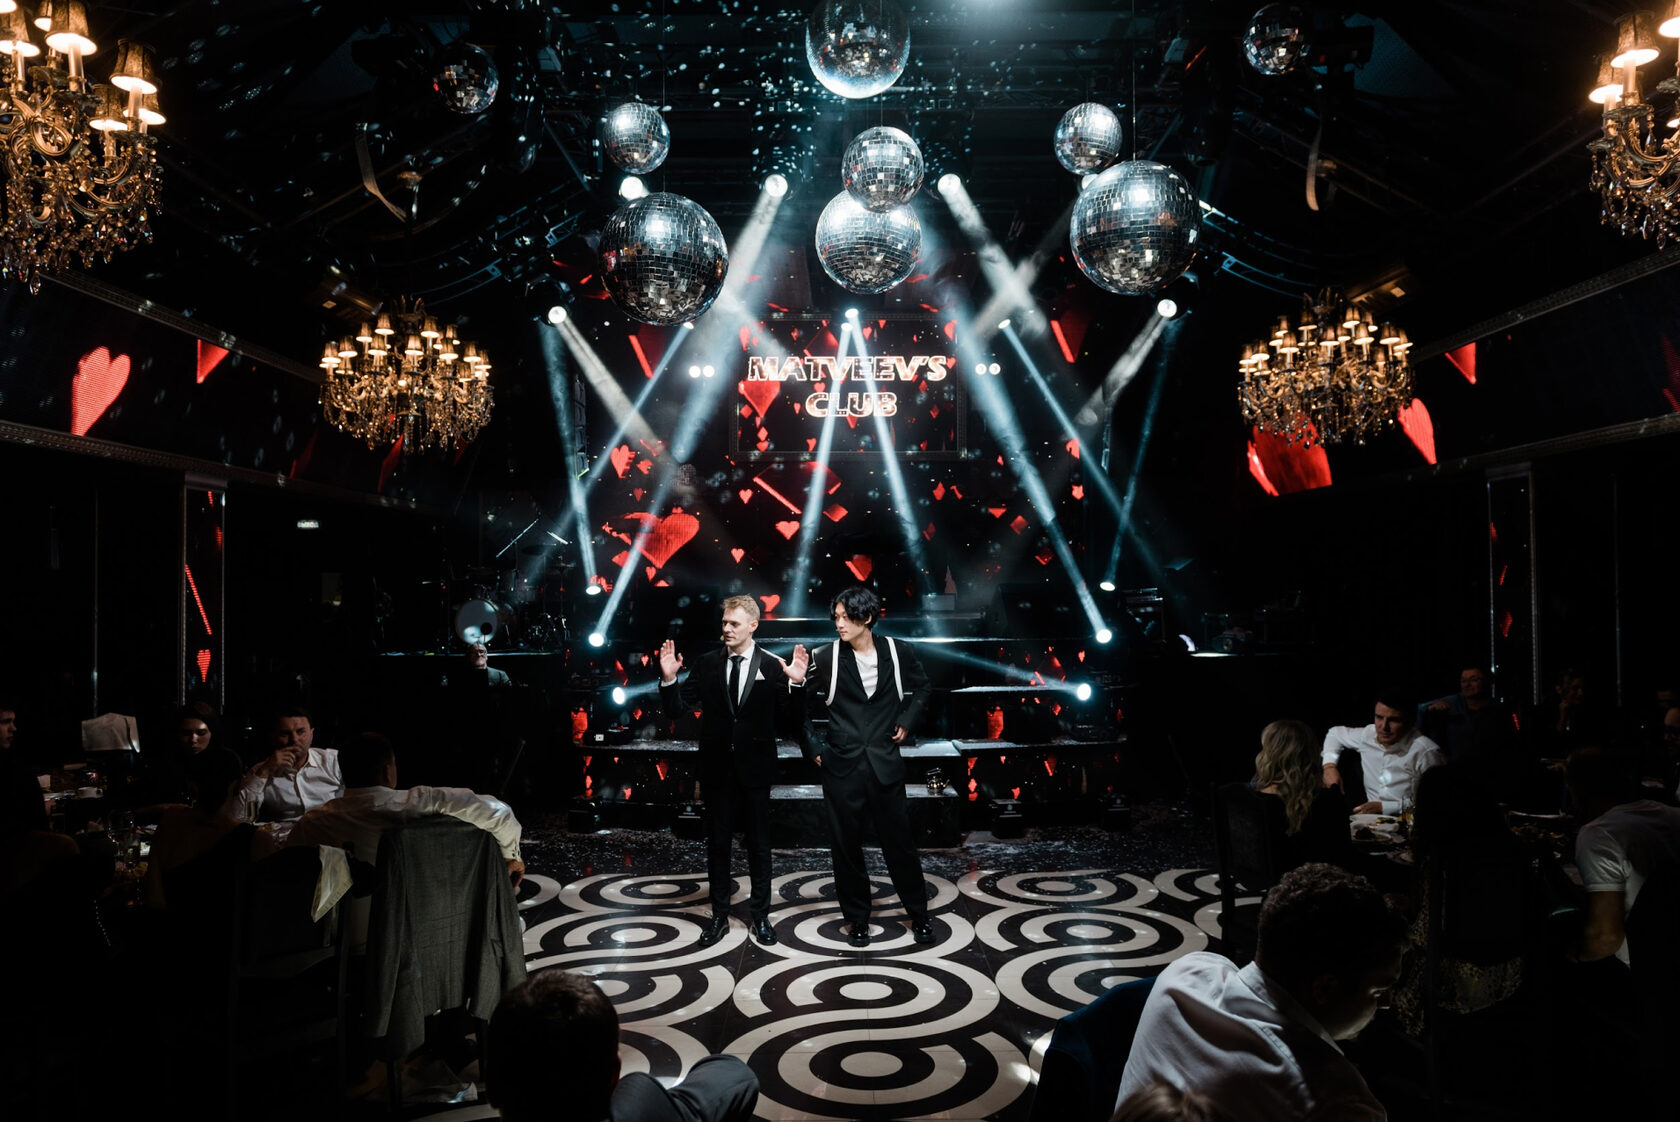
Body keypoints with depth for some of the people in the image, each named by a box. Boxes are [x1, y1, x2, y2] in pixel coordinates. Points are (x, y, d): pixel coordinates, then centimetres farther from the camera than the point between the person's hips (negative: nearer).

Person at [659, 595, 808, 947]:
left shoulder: (772, 665, -7)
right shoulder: (706, 664, -3)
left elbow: (786, 715, -9)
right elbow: (676, 708, -4)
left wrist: (794, 683, -24)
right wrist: (669, 678, -20)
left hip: (755, 769, -1)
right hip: (717, 768, 2)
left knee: (759, 844, 11)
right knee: (717, 843, 12)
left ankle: (760, 915, 25)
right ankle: (719, 915, 26)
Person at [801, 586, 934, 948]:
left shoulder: (899, 653, -3)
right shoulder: (826, 658, -6)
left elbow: (920, 688, 15)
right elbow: (803, 706, 4)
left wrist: (906, 720, 3)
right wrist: (813, 748, 0)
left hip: (884, 762, 0)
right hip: (842, 766, 0)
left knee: (899, 842, 8)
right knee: (847, 846, 9)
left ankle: (919, 914, 26)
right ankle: (857, 918, 25)